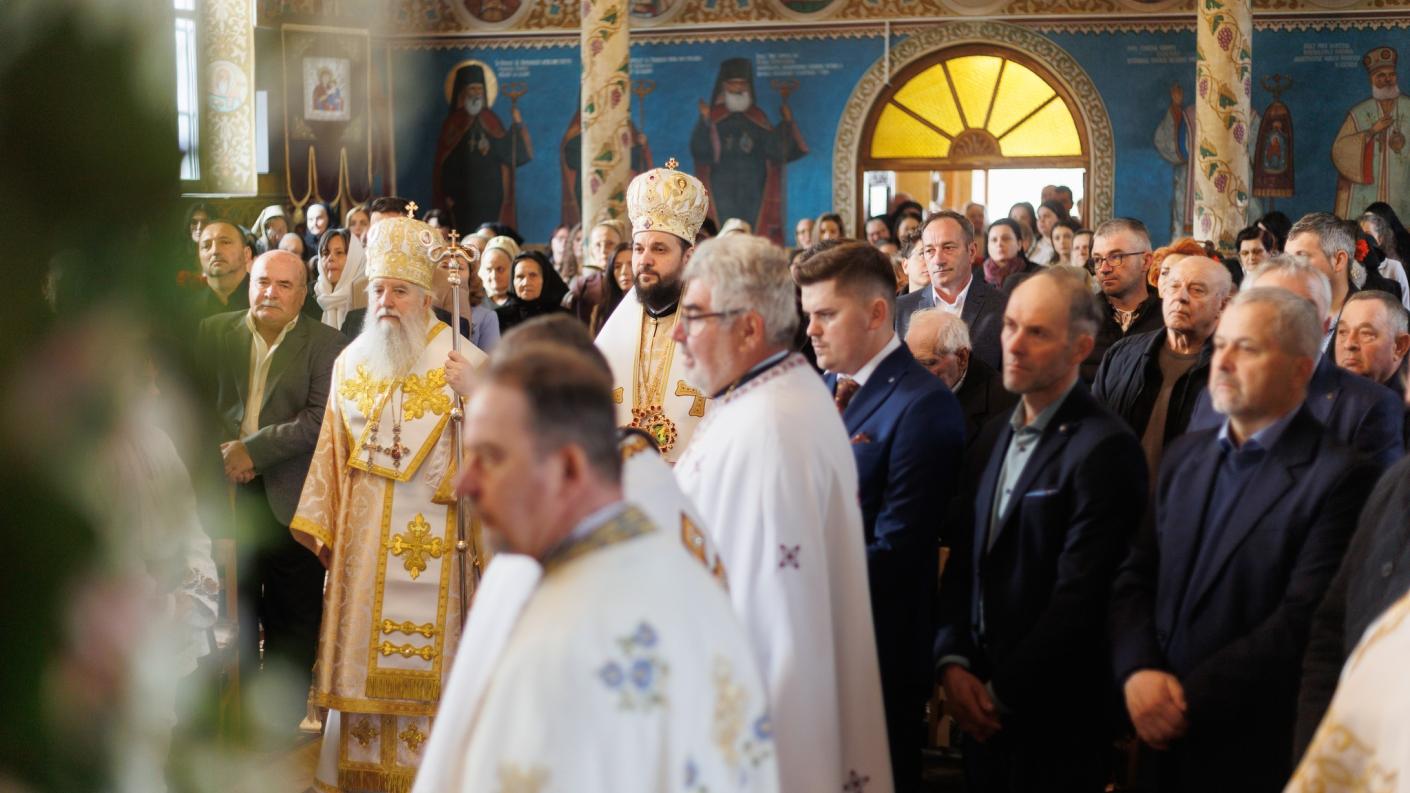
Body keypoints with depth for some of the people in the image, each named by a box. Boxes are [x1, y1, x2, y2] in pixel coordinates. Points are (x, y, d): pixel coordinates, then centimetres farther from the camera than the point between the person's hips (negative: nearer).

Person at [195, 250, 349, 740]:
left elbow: (322, 418, -10)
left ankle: (281, 724, 14)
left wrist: (253, 450, -14)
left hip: (291, 503, -2)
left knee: (292, 622, 3)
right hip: (227, 497, 2)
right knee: (233, 614, 9)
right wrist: (221, 453, -10)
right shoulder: (213, 333, 9)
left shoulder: (324, 343, 0)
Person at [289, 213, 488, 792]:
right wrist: (322, 528, 8)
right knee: (360, 657, 7)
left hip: (434, 537, -4)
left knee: (424, 657, -1)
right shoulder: (350, 365, 9)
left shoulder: (464, 364, -5)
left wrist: (479, 536, -12)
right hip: (362, 538, 4)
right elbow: (332, 452, 12)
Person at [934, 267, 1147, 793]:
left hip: (1054, 721, -7)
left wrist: (1003, 691, -14)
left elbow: (1079, 596, -19)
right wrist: (952, 662, -3)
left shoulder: (1103, 449, -15)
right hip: (981, 709, 7)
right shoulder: (994, 438, 11)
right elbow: (963, 561, 11)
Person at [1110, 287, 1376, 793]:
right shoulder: (1185, 455, 10)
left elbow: (1302, 621, -18)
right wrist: (1137, 671, -11)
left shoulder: (1337, 478, -12)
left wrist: (1188, 696, -18)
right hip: (1163, 738, 6)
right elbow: (1135, 577, 7)